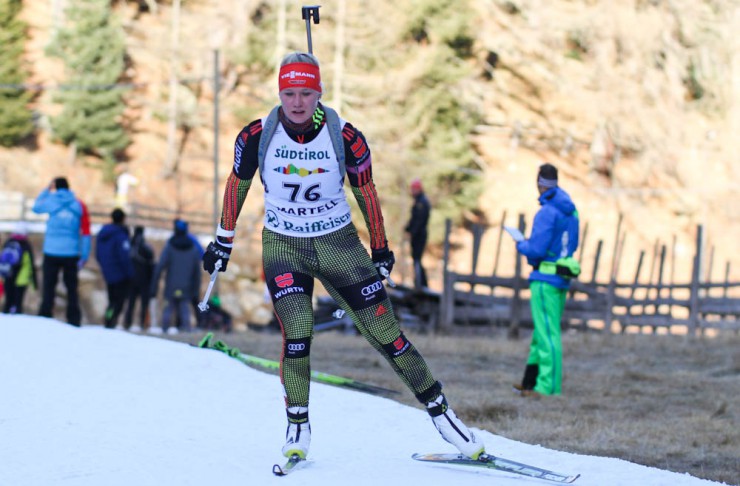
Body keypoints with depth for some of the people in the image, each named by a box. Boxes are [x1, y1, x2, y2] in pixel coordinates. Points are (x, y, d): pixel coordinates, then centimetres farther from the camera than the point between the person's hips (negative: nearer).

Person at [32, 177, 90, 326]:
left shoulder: (51, 201, -2)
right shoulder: (78, 204, 4)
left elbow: (36, 207, 20)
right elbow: (85, 233, 2)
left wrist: (46, 190, 25)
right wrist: (84, 256, 4)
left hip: (52, 252, -2)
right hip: (71, 253, 2)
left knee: (48, 286, 1)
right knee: (72, 287, 6)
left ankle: (45, 317, -5)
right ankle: (74, 320, 3)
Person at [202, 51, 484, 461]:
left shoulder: (346, 137, -14)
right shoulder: (257, 136, -13)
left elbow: (365, 191, 1)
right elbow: (237, 184, 5)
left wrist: (380, 249, 9)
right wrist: (223, 240, 11)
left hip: (338, 242, 0)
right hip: (283, 246, 0)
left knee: (384, 331, -1)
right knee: (297, 332, -19)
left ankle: (438, 409, 12)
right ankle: (297, 426, 0)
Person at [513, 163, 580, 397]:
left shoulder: (547, 212, -18)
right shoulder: (570, 209, 11)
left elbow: (537, 249, -22)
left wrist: (521, 246, 0)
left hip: (545, 279, -9)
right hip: (562, 280, 9)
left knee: (547, 333, -7)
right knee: (543, 332, 15)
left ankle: (548, 386, -7)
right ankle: (530, 381, 22)